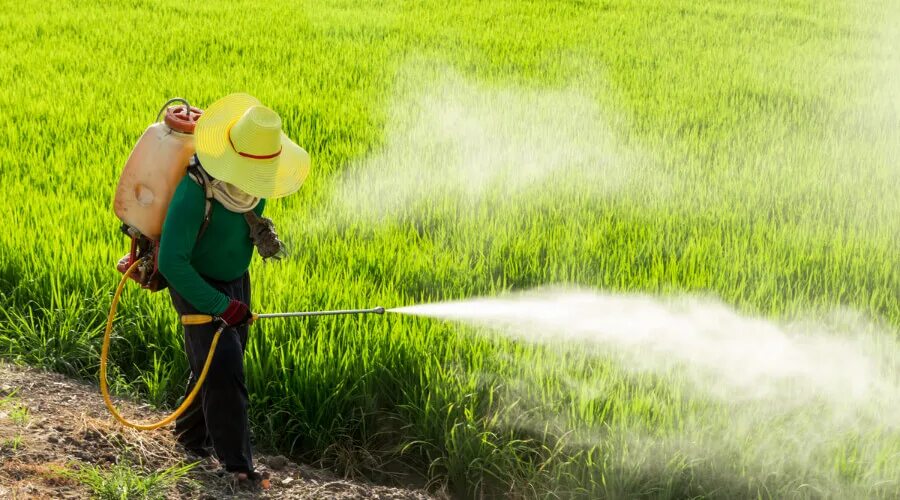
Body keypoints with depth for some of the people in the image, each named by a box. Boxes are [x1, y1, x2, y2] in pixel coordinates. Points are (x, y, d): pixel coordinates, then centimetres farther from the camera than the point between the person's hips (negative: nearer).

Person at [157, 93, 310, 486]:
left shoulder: (255, 180, -13)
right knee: (223, 368, -14)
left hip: (236, 280, 7)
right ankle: (236, 464, -9)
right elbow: (171, 262, -37)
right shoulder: (195, 191, -35)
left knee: (220, 363, 16)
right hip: (195, 285, -7)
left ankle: (191, 433, 37)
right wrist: (221, 306, -34)